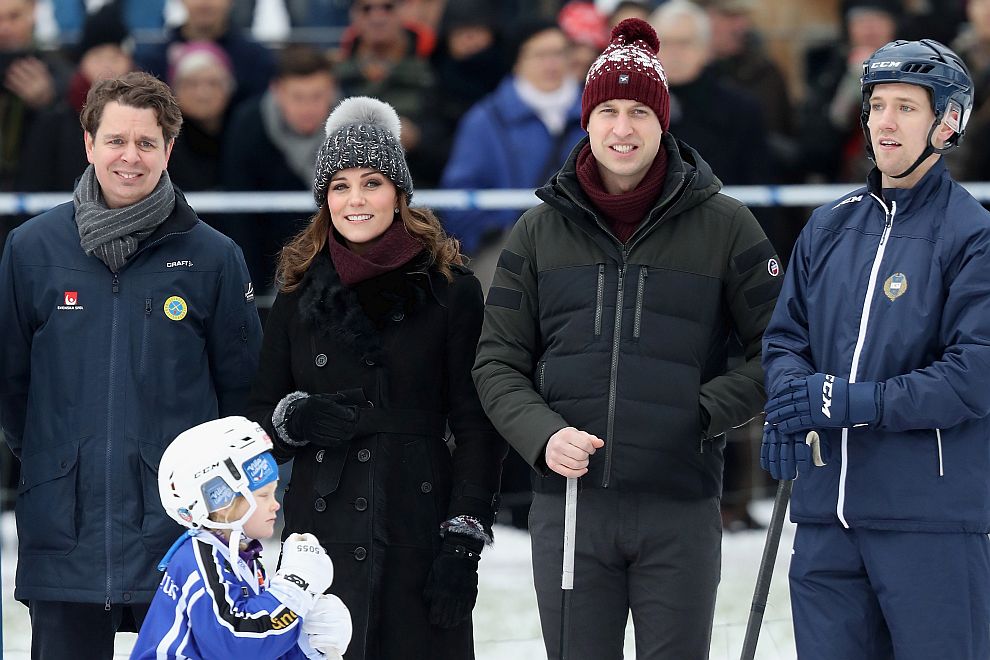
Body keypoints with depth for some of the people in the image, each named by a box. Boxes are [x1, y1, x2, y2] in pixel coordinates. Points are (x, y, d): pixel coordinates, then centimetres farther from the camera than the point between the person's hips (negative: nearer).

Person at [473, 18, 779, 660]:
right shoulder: (540, 232, 8)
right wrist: (542, 434, -10)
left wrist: (707, 410, -10)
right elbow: (498, 363, 9)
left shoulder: (723, 225, 2)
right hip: (569, 506, 2)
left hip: (680, 513, -2)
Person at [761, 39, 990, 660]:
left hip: (935, 519, -5)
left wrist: (854, 402, -19)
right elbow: (785, 336, 15)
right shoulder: (829, 227, 14)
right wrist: (790, 401, -8)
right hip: (827, 512, 5)